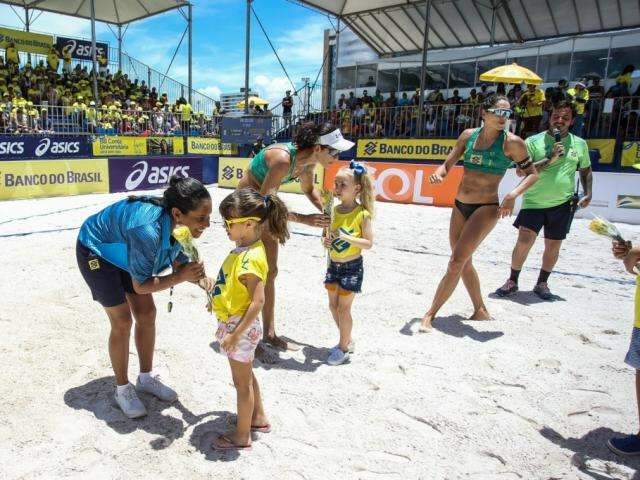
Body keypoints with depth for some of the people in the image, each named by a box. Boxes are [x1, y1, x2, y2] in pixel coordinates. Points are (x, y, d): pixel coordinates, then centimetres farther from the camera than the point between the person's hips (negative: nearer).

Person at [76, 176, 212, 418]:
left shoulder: (178, 223, -22)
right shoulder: (148, 230, -43)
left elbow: (179, 263, -8)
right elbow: (141, 285, -31)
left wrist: (200, 279, -26)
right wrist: (180, 277, -38)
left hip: (124, 251, 7)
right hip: (96, 251, -7)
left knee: (147, 314, 7)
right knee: (122, 322, -6)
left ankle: (146, 377, 26)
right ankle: (123, 389, 15)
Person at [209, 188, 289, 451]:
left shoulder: (250, 258, -28)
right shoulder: (245, 248, 0)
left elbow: (258, 302, -30)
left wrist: (235, 335, -26)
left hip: (241, 327, -9)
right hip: (235, 323, 9)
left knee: (242, 383, 9)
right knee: (246, 376, 25)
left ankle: (241, 436, 28)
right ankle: (258, 418, 45)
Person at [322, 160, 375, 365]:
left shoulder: (362, 214, -16)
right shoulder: (336, 210, 2)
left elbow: (369, 243, -17)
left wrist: (346, 238, -28)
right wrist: (327, 240, -8)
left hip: (352, 267, -6)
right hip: (334, 265, 7)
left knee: (343, 308, 1)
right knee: (333, 305, 14)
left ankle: (344, 348, 20)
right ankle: (346, 341, 33)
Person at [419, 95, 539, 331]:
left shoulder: (511, 142, -8)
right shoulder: (468, 135, 4)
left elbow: (532, 174, -3)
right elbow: (448, 164, 6)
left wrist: (513, 194, -21)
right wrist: (438, 173, -18)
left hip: (486, 208, -6)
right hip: (460, 205, 6)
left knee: (456, 262, -11)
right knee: (465, 262, 15)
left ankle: (430, 314, 0)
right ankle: (481, 310, 34)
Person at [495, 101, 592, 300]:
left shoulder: (580, 144, 7)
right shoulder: (534, 141, -3)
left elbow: (586, 170, 20)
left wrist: (588, 194, 8)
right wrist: (550, 159, -18)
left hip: (563, 203, 3)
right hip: (534, 202, -3)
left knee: (553, 246, 9)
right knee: (524, 241, -9)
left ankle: (542, 283, 26)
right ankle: (512, 281, 8)